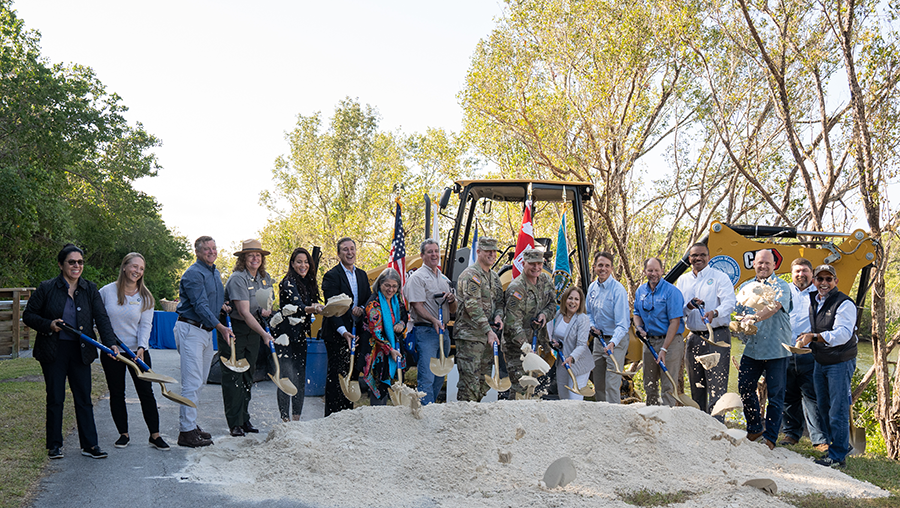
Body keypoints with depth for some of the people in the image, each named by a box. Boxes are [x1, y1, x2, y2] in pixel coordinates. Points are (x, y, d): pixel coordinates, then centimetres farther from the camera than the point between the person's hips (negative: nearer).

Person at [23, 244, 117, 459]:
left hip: (80, 351, 2)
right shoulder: (47, 288, -3)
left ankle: (89, 444, 10)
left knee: (84, 399, 4)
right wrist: (48, 325, -16)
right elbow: (28, 315, 2)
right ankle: (54, 445, 17)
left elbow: (102, 318, -3)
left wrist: (110, 343, -17)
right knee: (55, 399, 6)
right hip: (53, 351, -2)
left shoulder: (90, 289, 4)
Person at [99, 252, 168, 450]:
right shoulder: (107, 291, -3)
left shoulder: (145, 297, -1)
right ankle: (123, 434, 20)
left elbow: (145, 325, -4)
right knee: (116, 393, 7)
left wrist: (141, 347, -19)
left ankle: (155, 435, 7)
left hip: (137, 351, 0)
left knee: (146, 392, 0)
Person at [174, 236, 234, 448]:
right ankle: (186, 432, -6)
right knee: (192, 382, -10)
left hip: (206, 331, 9)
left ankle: (190, 424, 22)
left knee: (199, 381, 13)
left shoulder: (215, 272, 16)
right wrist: (220, 327, -28)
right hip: (190, 330, -9)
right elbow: (200, 305, -21)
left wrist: (221, 305, 5)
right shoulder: (193, 274, -14)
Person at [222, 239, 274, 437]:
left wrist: (265, 311, -5)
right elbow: (244, 312, -26)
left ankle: (245, 419, 19)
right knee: (233, 376, -4)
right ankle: (235, 423, 0)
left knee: (248, 375, 10)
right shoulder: (237, 279, -19)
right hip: (233, 329, -7)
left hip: (253, 329, 7)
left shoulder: (265, 278, 4)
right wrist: (264, 334, -32)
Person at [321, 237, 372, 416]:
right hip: (337, 334, -6)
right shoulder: (332, 276, -7)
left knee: (352, 374, 10)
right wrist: (342, 331, -25)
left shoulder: (362, 275, 15)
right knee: (336, 375, -4)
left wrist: (362, 309, -8)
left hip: (356, 333, 6)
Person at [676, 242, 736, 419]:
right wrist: (689, 306, -12)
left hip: (717, 337, -5)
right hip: (693, 337, 5)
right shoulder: (683, 280, 14)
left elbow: (729, 302, -14)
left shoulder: (720, 277, 0)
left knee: (717, 384, -10)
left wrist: (715, 312, -34)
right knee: (696, 385, 11)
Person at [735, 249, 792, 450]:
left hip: (776, 350, -5)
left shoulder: (781, 286, -5)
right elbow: (741, 314, 19)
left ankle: (770, 437, 8)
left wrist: (754, 317, -39)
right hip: (752, 348, 5)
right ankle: (754, 428, 26)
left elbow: (773, 307, -24)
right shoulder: (745, 287, 12)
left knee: (775, 395, 0)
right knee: (745, 388, 8)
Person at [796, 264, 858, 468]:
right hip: (819, 362, 8)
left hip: (840, 363, -8)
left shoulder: (845, 304, -15)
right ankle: (832, 445, 27)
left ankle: (838, 455, 0)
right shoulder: (812, 300, 9)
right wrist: (805, 341, 4)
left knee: (838, 410, -6)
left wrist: (814, 337, -35)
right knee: (823, 407, 14)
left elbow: (842, 334, -26)